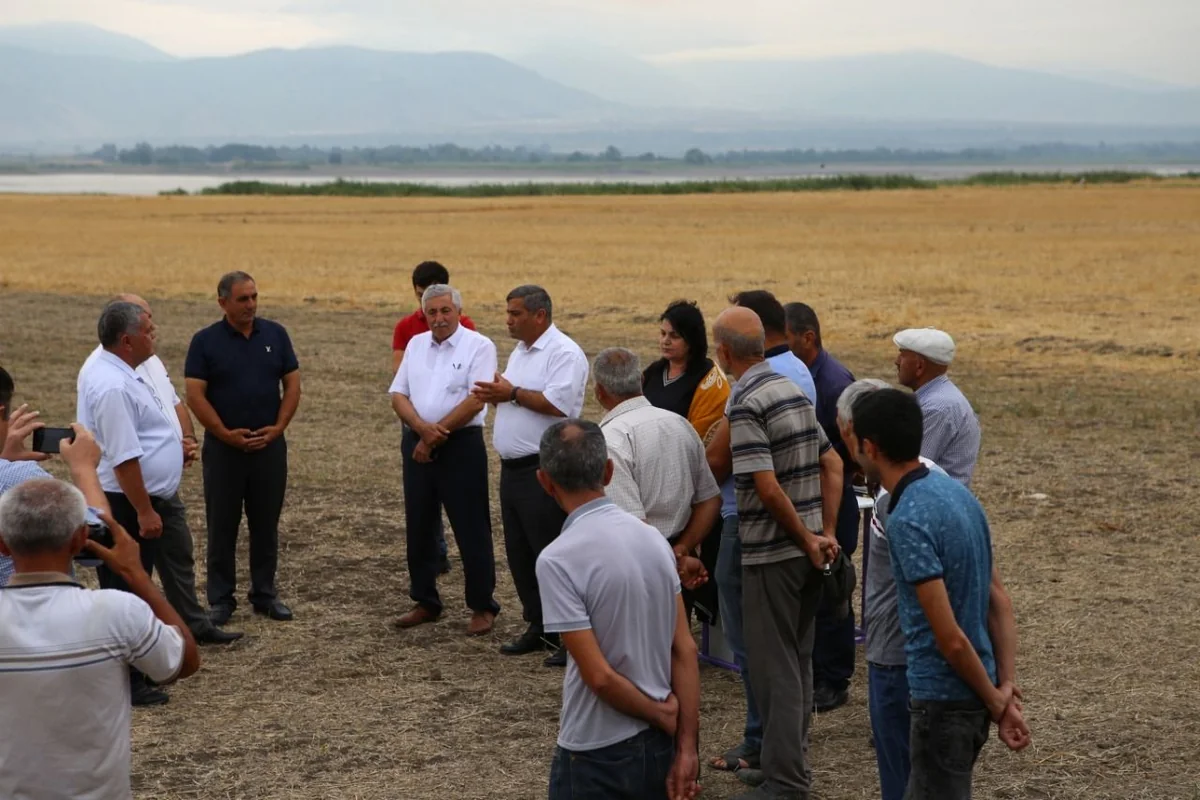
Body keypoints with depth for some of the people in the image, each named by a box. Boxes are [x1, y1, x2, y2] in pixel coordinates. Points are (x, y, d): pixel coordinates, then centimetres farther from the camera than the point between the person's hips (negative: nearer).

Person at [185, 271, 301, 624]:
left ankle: (265, 594, 19)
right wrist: (226, 434, -14)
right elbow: (195, 395, -8)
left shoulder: (275, 334, 3)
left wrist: (277, 428, -7)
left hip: (269, 445, 2)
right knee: (222, 526, 4)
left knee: (266, 523, 9)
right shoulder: (205, 341, -4)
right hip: (223, 447, -2)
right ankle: (221, 599, 12)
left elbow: (292, 385, 4)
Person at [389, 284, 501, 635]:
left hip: (461, 446, -6)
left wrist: (435, 435, -13)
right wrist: (423, 429, -14)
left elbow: (475, 401, -15)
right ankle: (425, 602, 24)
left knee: (472, 529, -1)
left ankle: (482, 607, 8)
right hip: (417, 446, 6)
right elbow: (398, 396, 5)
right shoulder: (416, 344, 11)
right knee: (419, 527, 12)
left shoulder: (479, 346, -7)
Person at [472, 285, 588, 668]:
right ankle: (538, 628, 24)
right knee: (519, 553, 13)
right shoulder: (520, 352, 17)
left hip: (546, 471, -10)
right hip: (513, 468, 10)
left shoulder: (564, 353, -13)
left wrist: (513, 393, -16)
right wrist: (495, 395, 2)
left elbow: (557, 404, -24)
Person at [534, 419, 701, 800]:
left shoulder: (558, 559, -18)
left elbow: (600, 676, -20)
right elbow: (685, 650, 1)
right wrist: (687, 747, 3)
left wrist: (664, 717, -5)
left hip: (597, 755, -6)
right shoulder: (652, 538, 1)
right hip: (657, 746, 6)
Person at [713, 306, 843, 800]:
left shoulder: (744, 404, -17)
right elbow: (832, 465, 11)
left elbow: (767, 487, -23)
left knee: (774, 666, -1)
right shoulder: (794, 390, 9)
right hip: (808, 550, 8)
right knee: (798, 658, 17)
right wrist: (826, 534, 8)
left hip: (771, 554, -8)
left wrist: (809, 540, -12)